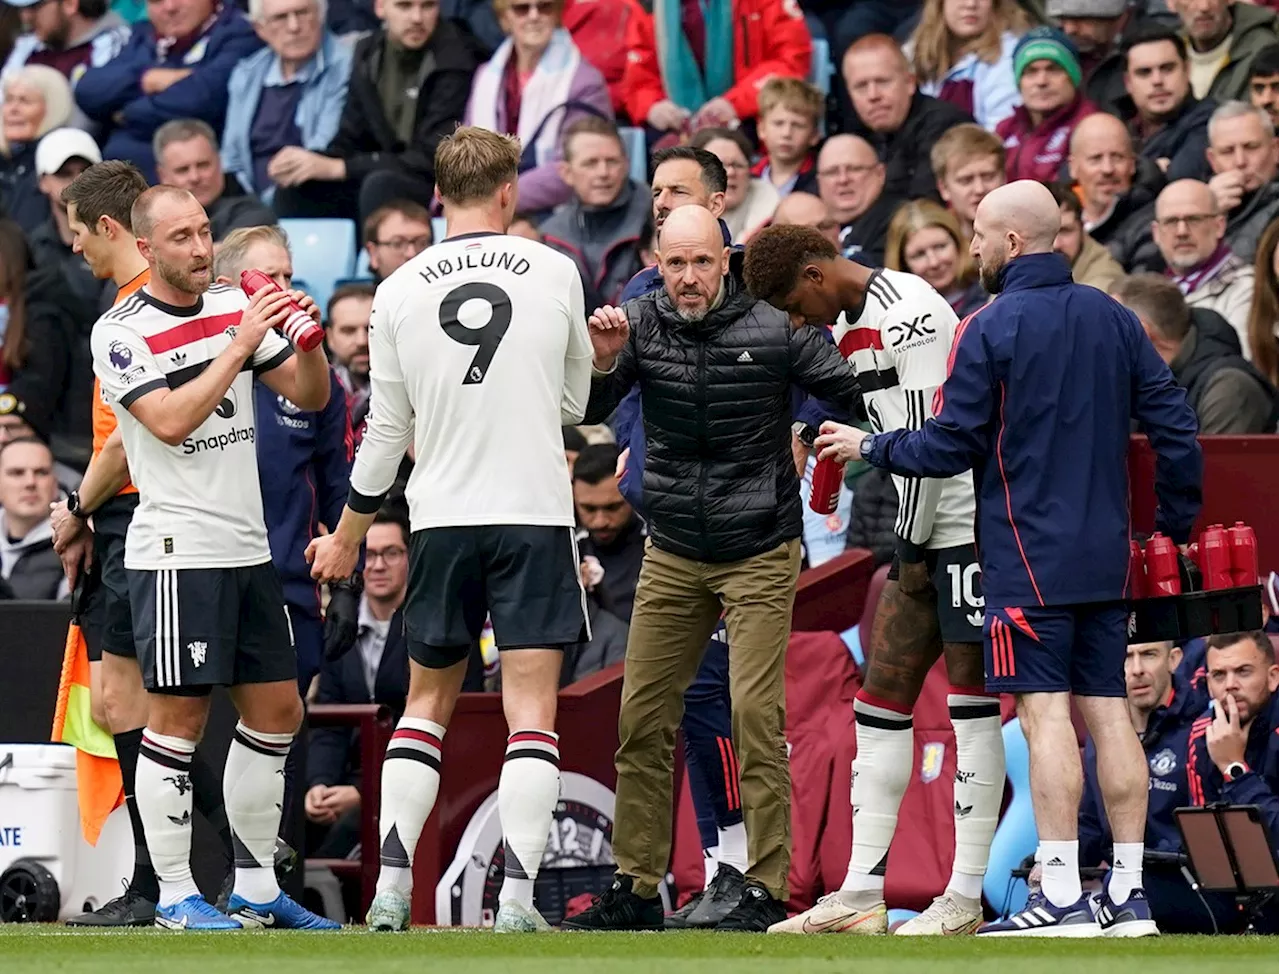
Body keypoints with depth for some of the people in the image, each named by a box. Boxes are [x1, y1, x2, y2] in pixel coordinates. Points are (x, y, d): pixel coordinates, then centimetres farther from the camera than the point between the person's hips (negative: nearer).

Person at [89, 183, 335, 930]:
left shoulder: (236, 306, 10)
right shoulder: (121, 332, -8)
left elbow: (310, 396, 10)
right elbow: (170, 421, -20)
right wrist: (241, 346, -21)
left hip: (248, 547, 7)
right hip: (177, 551, -7)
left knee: (278, 712, 9)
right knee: (179, 718, -6)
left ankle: (258, 888, 18)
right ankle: (176, 895, -1)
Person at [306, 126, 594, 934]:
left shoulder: (400, 291, 1)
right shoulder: (555, 273, -1)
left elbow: (387, 431, 6)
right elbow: (574, 400, 10)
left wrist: (348, 535, 18)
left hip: (441, 519, 2)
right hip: (536, 514, -2)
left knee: (427, 703, 14)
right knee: (531, 708, -3)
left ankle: (392, 885, 4)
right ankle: (517, 892, -13)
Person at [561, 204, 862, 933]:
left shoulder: (775, 327, -10)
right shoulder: (642, 324, -2)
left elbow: (855, 394, -8)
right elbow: (587, 412, -6)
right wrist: (603, 363, -25)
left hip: (759, 554, -4)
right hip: (672, 555, 4)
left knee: (757, 717, -10)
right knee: (643, 717, 4)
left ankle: (767, 891, -5)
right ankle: (637, 887, 12)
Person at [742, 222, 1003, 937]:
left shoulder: (907, 311, -14)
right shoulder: (851, 327, 16)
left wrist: (913, 546, -13)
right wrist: (909, 546, 13)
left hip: (966, 526, -10)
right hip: (924, 533, 10)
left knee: (972, 699, -6)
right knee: (882, 696, 6)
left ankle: (967, 897, -4)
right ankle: (862, 896, 7)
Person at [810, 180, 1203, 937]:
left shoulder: (990, 330, -9)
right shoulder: (1114, 320, 9)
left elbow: (948, 448, -7)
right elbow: (1175, 425, 8)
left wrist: (869, 447, 9)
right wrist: (1177, 522, 19)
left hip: (1030, 557, -6)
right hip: (1107, 558, 6)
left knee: (1046, 714, -9)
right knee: (1107, 710, 7)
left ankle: (1061, 896, -14)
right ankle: (1129, 895, 6)